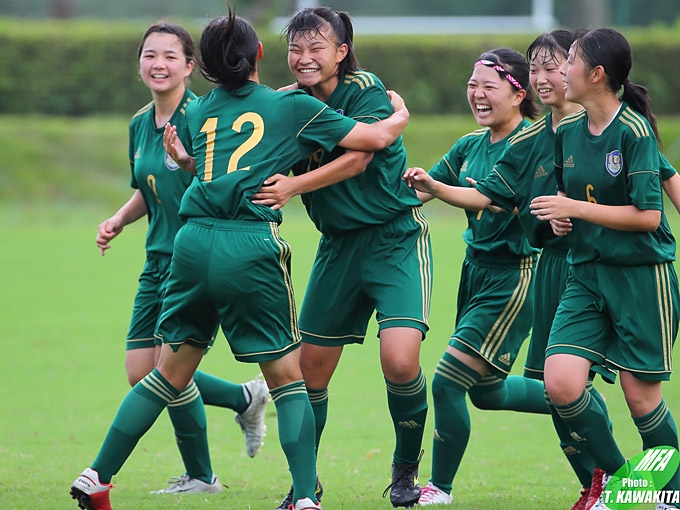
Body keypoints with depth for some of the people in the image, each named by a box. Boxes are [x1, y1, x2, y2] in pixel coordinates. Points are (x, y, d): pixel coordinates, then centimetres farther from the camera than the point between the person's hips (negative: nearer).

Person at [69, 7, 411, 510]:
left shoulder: (196, 113, 19)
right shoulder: (293, 106, 8)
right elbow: (375, 137, 11)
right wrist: (399, 116, 29)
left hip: (193, 242, 4)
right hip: (251, 246, -4)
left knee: (171, 372, 15)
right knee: (286, 375, 6)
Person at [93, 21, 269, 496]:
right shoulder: (141, 124, 10)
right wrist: (119, 220, 8)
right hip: (160, 260, 8)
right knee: (141, 372, 4)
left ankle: (201, 477, 8)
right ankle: (246, 398, 25)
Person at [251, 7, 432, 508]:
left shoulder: (366, 91, -13)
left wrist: (294, 185, -34)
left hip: (396, 237, -5)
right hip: (338, 243, 5)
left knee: (400, 359, -21)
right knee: (310, 370, 5)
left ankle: (407, 470, 3)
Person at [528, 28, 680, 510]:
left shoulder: (634, 131, -14)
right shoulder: (567, 132, 6)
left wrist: (576, 209, -17)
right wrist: (557, 210, 1)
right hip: (587, 274, 6)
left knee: (641, 396, -1)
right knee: (561, 383, -10)